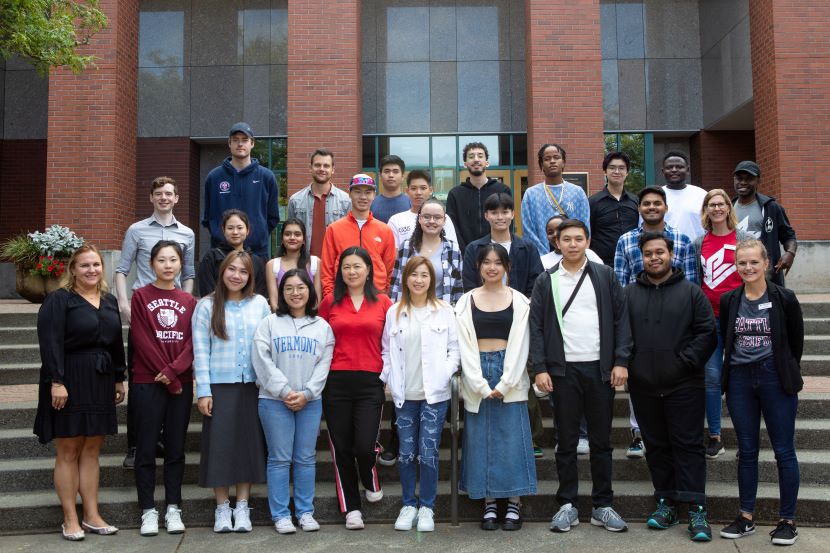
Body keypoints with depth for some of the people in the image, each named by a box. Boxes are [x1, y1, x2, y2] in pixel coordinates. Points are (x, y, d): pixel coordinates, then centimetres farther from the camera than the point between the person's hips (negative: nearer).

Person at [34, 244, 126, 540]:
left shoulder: (109, 301, 13)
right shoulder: (59, 300, -7)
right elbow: (51, 344, -14)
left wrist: (119, 379, 16)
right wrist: (56, 381, -21)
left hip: (101, 382, 6)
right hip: (70, 382, -6)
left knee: (91, 450, 10)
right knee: (68, 451, 2)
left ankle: (92, 515, 16)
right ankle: (70, 519, 9)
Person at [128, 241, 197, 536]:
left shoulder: (189, 301, 10)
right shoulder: (140, 296, 1)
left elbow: (193, 342, 2)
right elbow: (142, 340, -7)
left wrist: (173, 371, -14)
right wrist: (168, 380, -10)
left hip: (181, 382, 3)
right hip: (147, 383, -3)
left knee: (175, 447, 7)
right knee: (146, 447, 1)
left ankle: (173, 508, 14)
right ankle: (148, 510, 9)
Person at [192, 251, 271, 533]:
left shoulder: (260, 304, 6)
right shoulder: (207, 306, 1)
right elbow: (200, 351, -1)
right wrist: (203, 391, -7)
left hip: (252, 386, 2)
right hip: (219, 386, -2)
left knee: (249, 443, 5)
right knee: (220, 444, 2)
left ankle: (242, 507, 16)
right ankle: (222, 508, 15)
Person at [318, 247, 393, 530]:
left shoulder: (383, 302, 5)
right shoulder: (330, 302, 6)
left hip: (370, 382, -1)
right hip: (336, 381, 1)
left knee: (364, 445, -9)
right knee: (341, 446, 6)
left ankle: (371, 482, 26)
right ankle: (351, 507, 22)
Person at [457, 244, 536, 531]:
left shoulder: (519, 302, 3)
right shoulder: (466, 302, 5)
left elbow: (519, 345, -2)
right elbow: (465, 347, -1)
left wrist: (505, 384, -12)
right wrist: (481, 386, -10)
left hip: (510, 377, -1)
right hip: (476, 379, 1)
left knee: (513, 439, -1)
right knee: (480, 440, 3)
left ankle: (514, 504, 10)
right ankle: (489, 504, 13)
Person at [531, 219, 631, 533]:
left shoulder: (605, 276, 5)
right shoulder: (545, 281, 5)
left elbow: (621, 319, 3)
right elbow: (536, 327, 1)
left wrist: (621, 361, -5)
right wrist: (540, 368, -7)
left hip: (600, 368, 0)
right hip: (563, 370, 0)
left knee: (601, 440, 7)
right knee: (566, 441, 6)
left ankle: (603, 506, 17)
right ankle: (567, 505, 15)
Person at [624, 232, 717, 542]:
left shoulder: (690, 292, 2)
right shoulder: (629, 295, 9)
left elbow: (707, 332, -2)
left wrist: (686, 361, -10)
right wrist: (626, 363, -2)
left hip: (684, 386, -3)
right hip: (643, 386, 3)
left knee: (689, 446, -1)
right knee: (656, 446, 10)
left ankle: (696, 510, 2)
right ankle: (665, 502, 20)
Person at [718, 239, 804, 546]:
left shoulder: (784, 298, -5)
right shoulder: (728, 301, 4)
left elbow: (796, 341, 3)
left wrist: (787, 374, 6)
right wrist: (732, 371, 8)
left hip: (775, 379, -3)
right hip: (740, 380, 3)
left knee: (784, 451, 2)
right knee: (747, 451, 10)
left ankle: (788, 521, 12)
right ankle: (746, 517, 19)